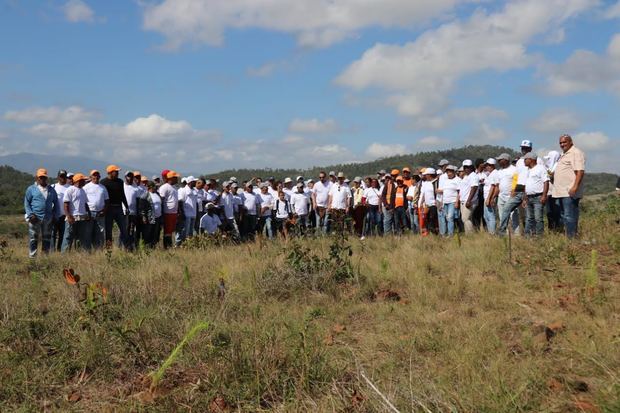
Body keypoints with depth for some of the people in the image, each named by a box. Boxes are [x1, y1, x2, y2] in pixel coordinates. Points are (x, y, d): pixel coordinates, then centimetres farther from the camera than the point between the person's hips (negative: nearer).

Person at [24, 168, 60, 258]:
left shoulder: (51, 190, 14)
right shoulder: (31, 189, 5)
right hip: (35, 218, -3)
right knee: (33, 239, -1)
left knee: (47, 238, 6)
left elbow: (56, 204, 16)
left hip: (48, 219, 3)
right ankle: (32, 256, 3)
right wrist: (31, 215, -10)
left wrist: (55, 216, 6)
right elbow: (26, 203, 2)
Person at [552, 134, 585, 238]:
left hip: (570, 192, -10)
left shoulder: (576, 153, -9)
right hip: (560, 192, 10)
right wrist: (553, 174, 17)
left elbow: (580, 171, -19)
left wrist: (575, 187, -27)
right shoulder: (563, 154, 22)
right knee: (563, 216, 12)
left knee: (569, 217, -12)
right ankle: (567, 237, 17)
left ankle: (572, 238, -11)